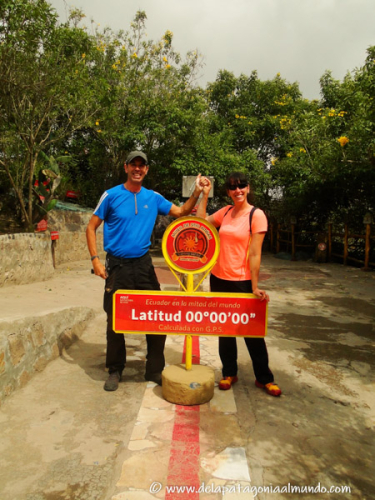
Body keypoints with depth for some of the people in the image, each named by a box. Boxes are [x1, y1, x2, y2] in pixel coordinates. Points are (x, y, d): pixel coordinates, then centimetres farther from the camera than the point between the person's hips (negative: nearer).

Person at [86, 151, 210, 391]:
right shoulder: (111, 195, -3)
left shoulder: (153, 198, 5)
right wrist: (95, 259, -8)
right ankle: (115, 371, 26)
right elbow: (91, 228, 0)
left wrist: (197, 192, -6)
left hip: (144, 264, 3)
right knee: (115, 321, 6)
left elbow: (181, 211, 8)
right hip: (117, 266, -2)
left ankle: (155, 370, 22)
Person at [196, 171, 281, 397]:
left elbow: (255, 254, -13)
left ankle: (264, 378, 26)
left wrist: (255, 286, -14)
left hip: (242, 281, -5)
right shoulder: (226, 211, 6)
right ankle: (229, 373, 32)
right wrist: (205, 194, 5)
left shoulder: (256, 215, -9)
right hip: (219, 278, 5)